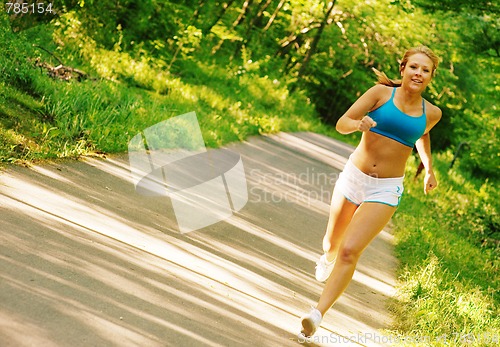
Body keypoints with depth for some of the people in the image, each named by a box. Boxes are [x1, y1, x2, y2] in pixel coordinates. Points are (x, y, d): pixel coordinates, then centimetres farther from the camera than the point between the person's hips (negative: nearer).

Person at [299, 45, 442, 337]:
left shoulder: (431, 113, 1)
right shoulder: (381, 93, -6)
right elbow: (342, 123, -13)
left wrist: (429, 169, 27)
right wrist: (359, 124, -33)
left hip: (386, 190, -1)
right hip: (353, 176, 1)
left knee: (350, 251, -17)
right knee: (332, 243, 19)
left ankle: (318, 314, -21)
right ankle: (327, 259, 56)